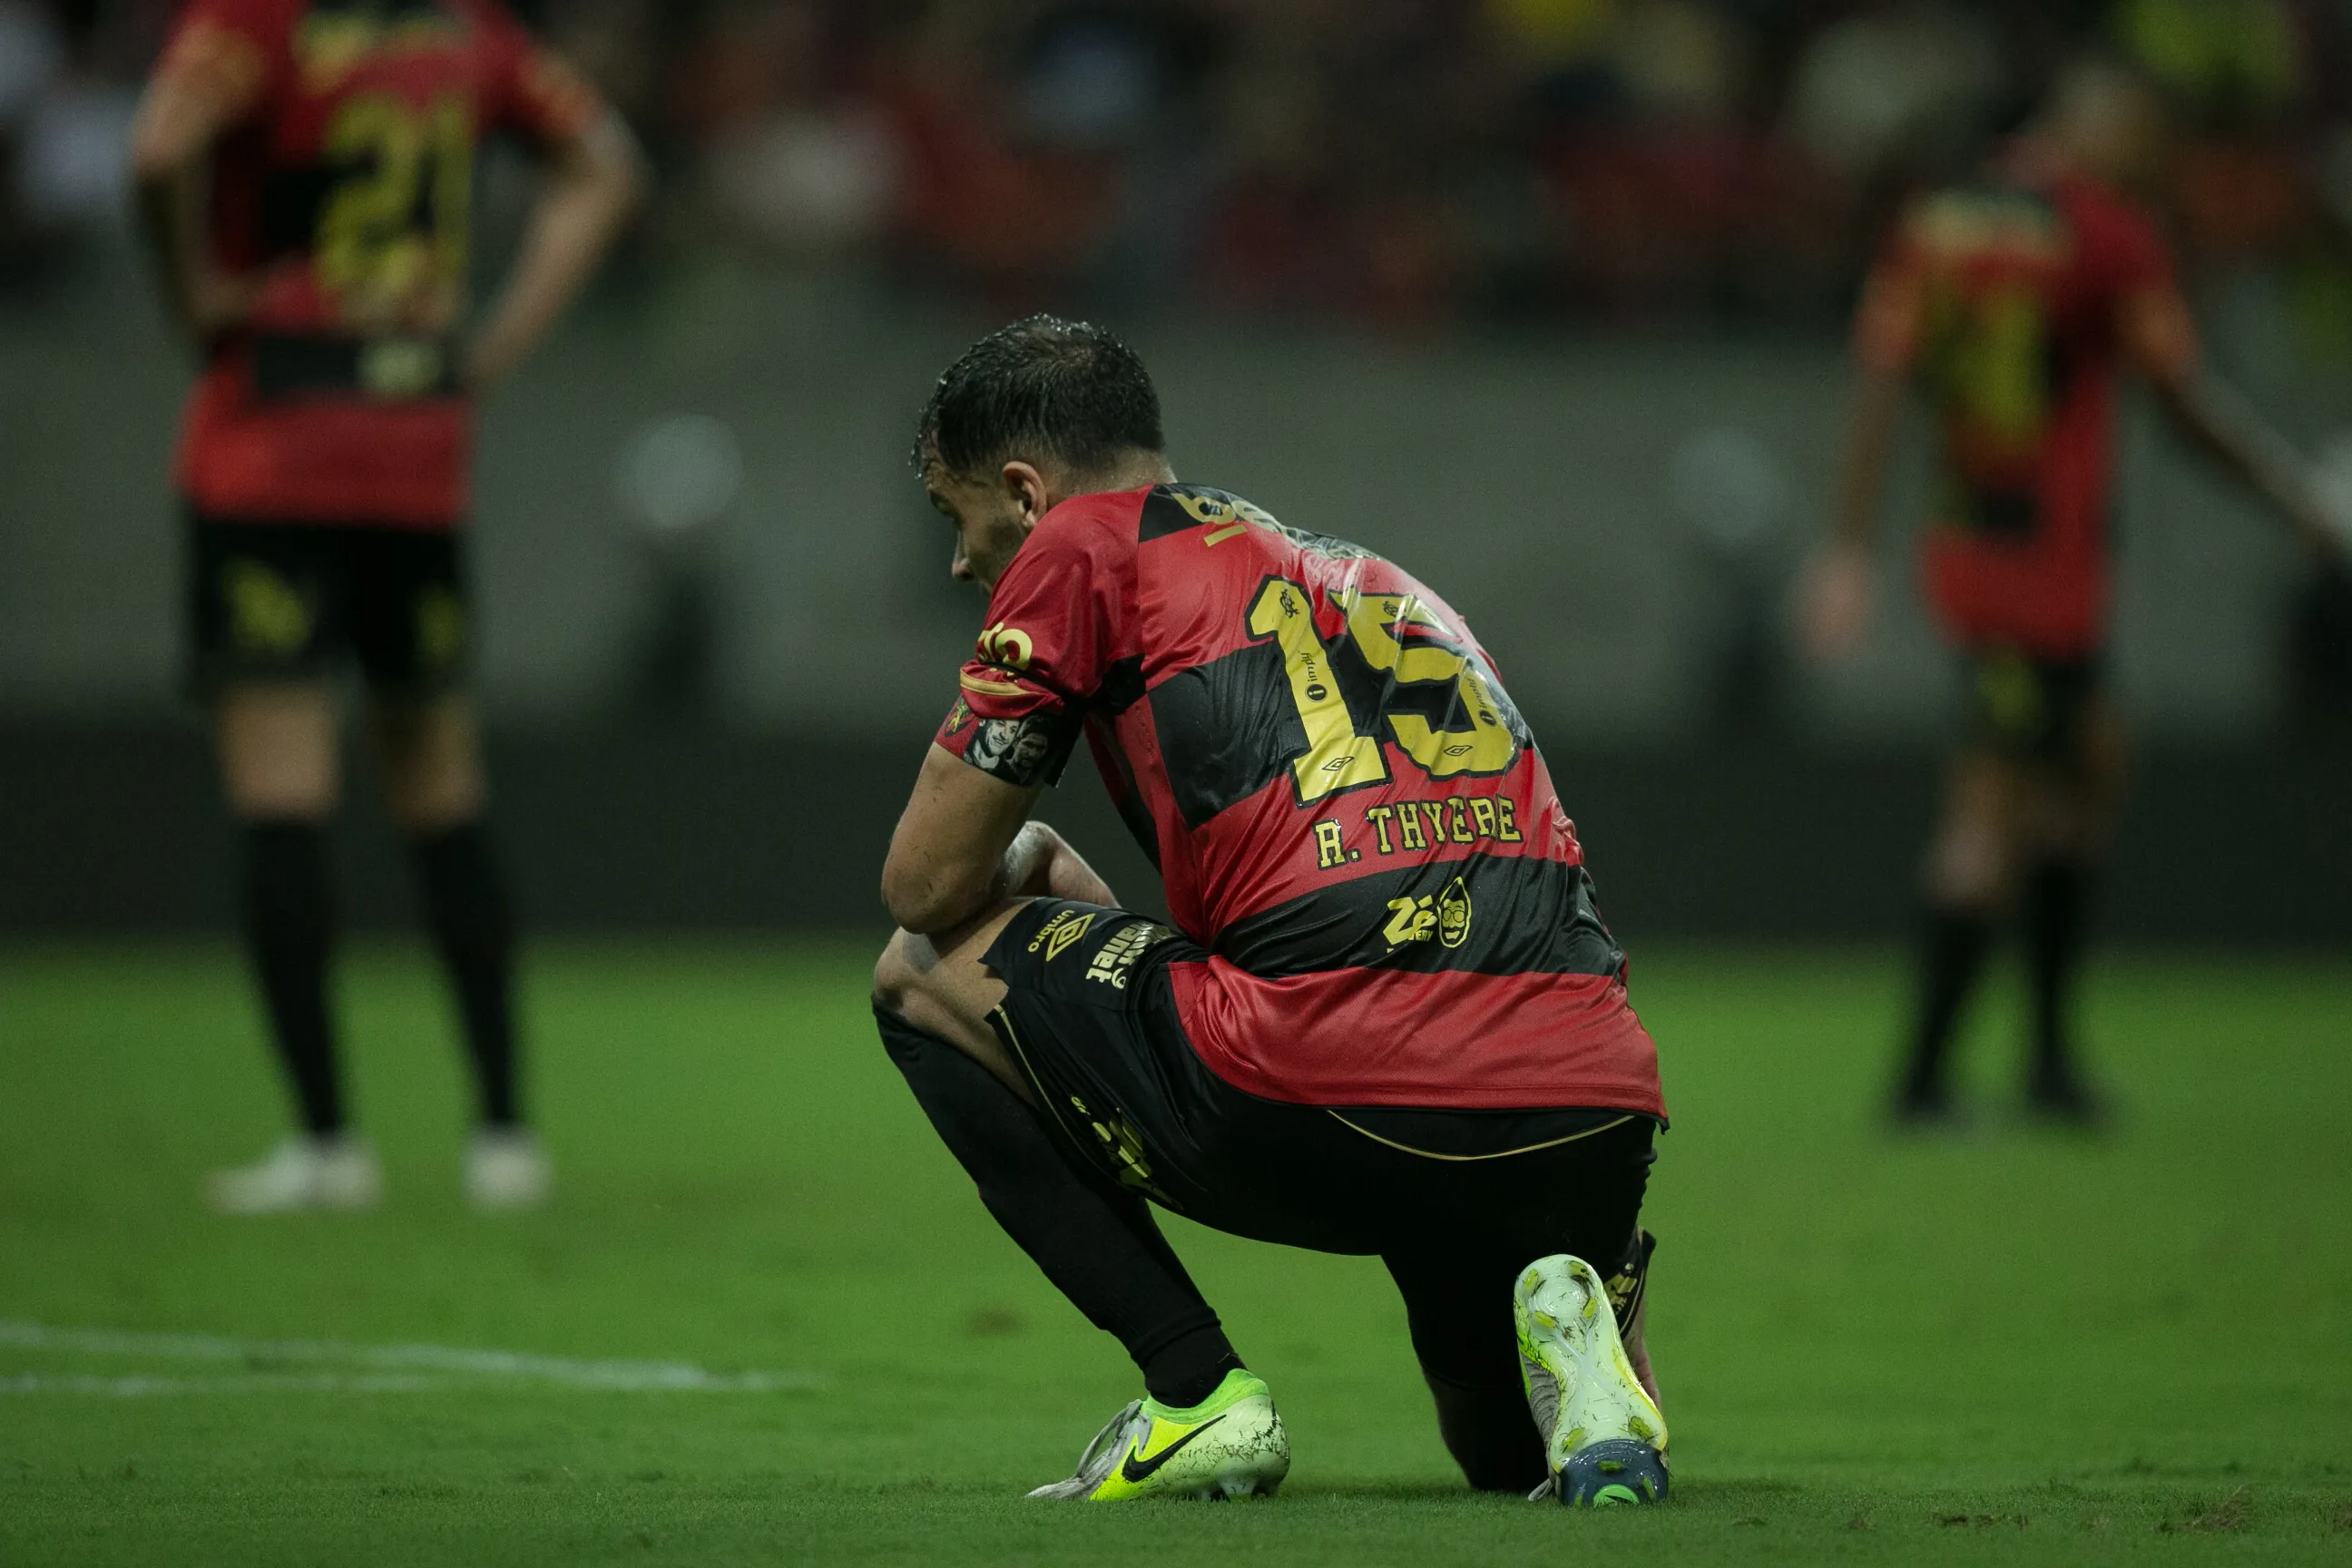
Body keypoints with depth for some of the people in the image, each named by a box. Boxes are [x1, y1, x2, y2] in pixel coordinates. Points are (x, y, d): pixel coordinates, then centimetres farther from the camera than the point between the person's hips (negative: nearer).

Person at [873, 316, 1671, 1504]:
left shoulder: (1082, 545, 11)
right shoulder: (1377, 578, 31)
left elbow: (927, 885, 12)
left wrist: (1023, 860, 35)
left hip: (1338, 1113, -7)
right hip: (1596, 1116, 7)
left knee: (922, 977, 20)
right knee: (1513, 1450, 36)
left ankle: (1199, 1396, 7)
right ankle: (1569, 1321, -1)